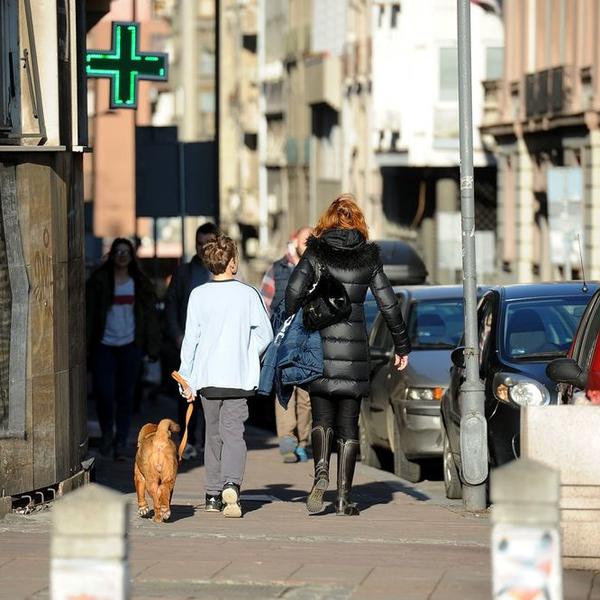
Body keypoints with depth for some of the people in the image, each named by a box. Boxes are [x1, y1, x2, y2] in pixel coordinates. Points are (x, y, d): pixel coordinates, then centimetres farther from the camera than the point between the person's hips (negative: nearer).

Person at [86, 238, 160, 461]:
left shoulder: (140, 284, 8)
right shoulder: (99, 281, 2)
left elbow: (150, 316, 8)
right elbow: (89, 313, 1)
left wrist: (152, 347, 2)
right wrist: (86, 345, -5)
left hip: (129, 345, 2)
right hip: (104, 346, -2)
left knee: (125, 396, 3)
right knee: (104, 393, -9)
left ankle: (120, 443, 9)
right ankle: (106, 433, 16)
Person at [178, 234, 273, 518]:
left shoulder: (198, 295, -2)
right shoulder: (248, 293, -2)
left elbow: (190, 339, -1)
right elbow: (265, 334, 1)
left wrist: (187, 380, 4)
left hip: (207, 377, 1)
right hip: (239, 377, -1)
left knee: (213, 435, 15)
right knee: (233, 432, -5)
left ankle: (213, 495, 18)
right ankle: (231, 485, -28)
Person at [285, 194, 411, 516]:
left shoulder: (315, 252, 0)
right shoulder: (368, 257, 5)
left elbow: (294, 291, -11)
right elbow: (388, 304, 7)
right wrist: (402, 345, 16)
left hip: (319, 345, -1)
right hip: (354, 349, 1)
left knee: (322, 416, 10)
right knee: (348, 423, 6)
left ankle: (321, 470, -17)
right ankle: (343, 497, 2)